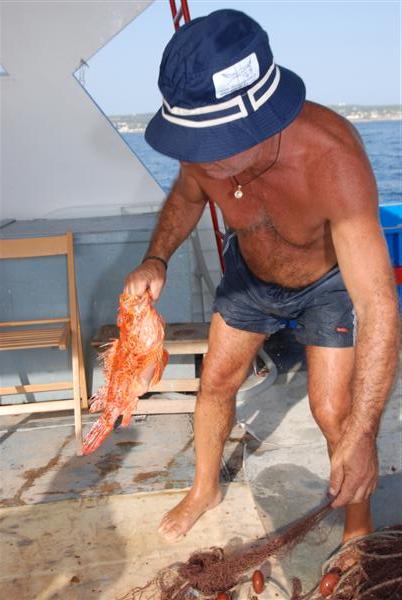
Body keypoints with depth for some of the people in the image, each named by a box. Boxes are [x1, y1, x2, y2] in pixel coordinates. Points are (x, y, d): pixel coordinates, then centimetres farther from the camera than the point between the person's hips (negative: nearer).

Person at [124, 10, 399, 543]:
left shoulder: (331, 159, -44)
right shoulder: (203, 142, -29)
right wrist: (157, 258, -22)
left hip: (331, 279, -4)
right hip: (250, 273, 4)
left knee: (335, 414, -6)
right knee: (216, 382, 10)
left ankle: (359, 528, 22)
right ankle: (205, 489, 37)